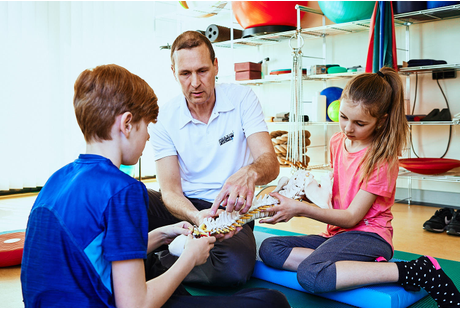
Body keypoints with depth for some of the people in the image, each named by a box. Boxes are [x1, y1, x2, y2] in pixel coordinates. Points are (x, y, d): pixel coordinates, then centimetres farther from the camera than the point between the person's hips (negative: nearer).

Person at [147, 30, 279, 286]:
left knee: (235, 269, -33)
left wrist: (250, 172, -42)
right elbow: (170, 190, -11)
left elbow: (270, 163, -15)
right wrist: (196, 217, -35)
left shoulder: (242, 99, -6)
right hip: (186, 208, 1)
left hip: (230, 210, 0)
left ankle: (160, 265, -9)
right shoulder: (164, 119, -4)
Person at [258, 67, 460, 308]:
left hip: (368, 236, -8)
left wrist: (300, 209, -25)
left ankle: (417, 272, -24)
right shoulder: (337, 142, 9)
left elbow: (352, 217, -16)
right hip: (337, 233, 9)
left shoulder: (382, 157, -14)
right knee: (269, 249, -8)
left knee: (310, 274, -35)